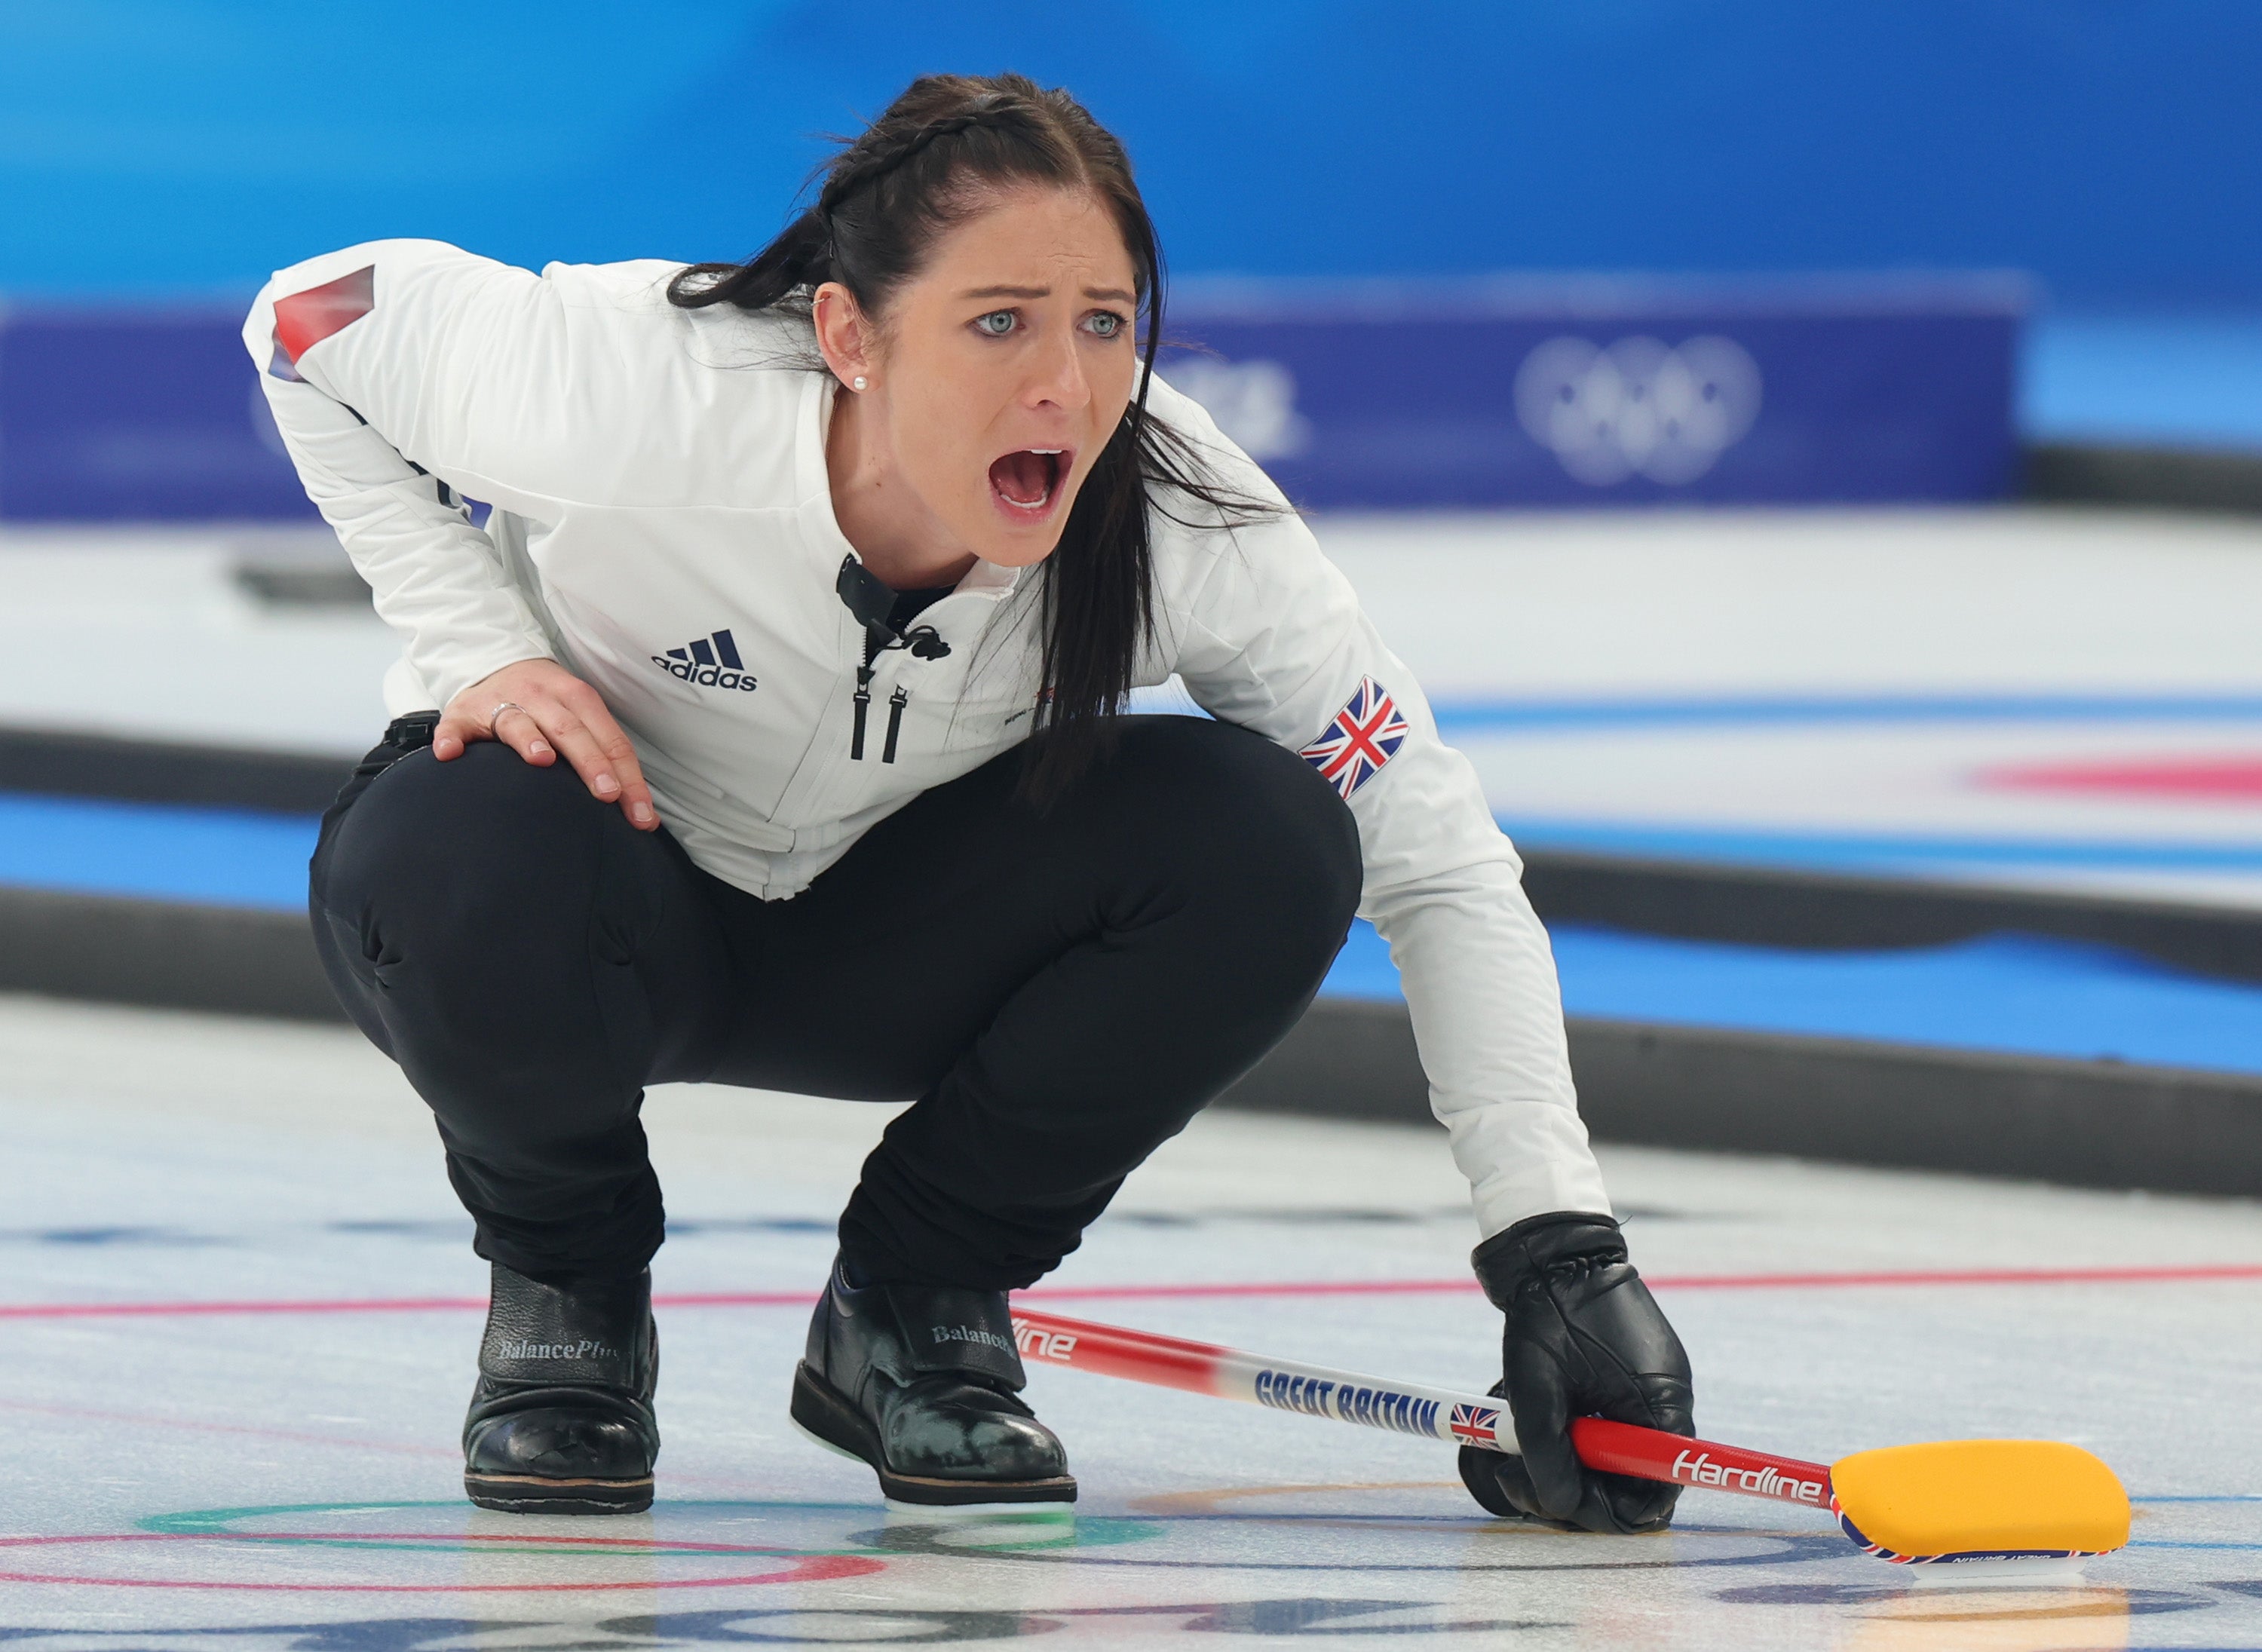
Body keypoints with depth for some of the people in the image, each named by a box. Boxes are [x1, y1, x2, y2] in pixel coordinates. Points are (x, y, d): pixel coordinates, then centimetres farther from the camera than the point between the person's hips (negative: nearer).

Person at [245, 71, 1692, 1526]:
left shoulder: (1187, 519, -27)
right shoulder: (646, 392, -33)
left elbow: (1438, 861, -20)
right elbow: (311, 319, -14)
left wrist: (1559, 1246, -29)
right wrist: (484, 649, -23)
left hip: (887, 943, 3)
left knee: (1264, 843, -26)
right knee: (472, 878, -39)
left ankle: (915, 1310, -2)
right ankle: (566, 1287, -4)